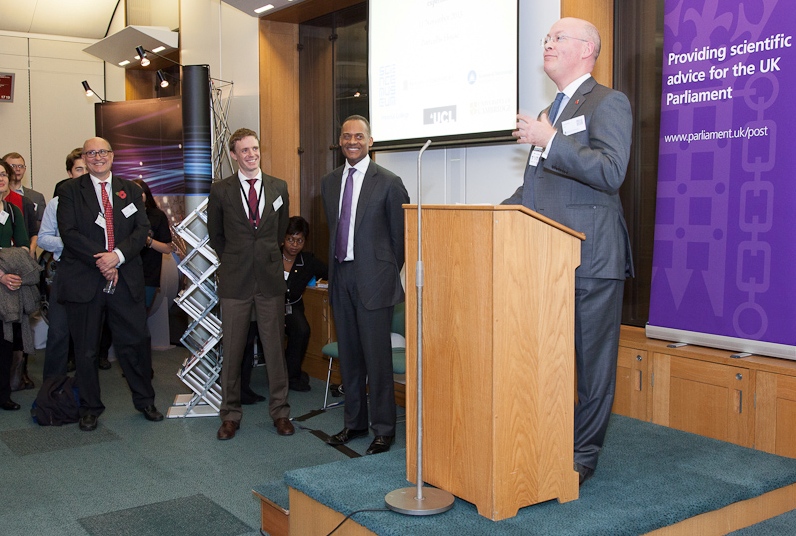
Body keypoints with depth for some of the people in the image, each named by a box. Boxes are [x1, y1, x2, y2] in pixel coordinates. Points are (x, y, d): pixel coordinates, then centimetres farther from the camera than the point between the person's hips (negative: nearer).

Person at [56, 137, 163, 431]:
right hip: (84, 282, -1)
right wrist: (101, 260, -15)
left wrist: (117, 255, -14)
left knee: (136, 342, 5)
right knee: (85, 349, 7)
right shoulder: (71, 190, 4)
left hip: (126, 280, 2)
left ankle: (145, 401, 22)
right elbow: (68, 232, -7)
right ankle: (90, 408, 21)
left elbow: (142, 228, 2)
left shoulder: (130, 190, 11)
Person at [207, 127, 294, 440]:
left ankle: (279, 411, 17)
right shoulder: (220, 191, 1)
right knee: (232, 349, 4)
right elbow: (215, 235, 12)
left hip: (270, 278, 1)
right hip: (235, 281, -1)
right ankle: (230, 414, 16)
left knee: (275, 346, 6)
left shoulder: (279, 188, 6)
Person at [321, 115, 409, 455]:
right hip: (340, 277, 6)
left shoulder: (388, 183, -6)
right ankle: (353, 423, 26)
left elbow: (399, 235, -1)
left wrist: (389, 273, 2)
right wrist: (336, 267, 14)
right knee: (348, 354, 13)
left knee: (377, 356, -2)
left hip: (373, 279, -6)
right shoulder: (329, 182, 11)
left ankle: (383, 429, 9)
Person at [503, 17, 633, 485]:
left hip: (592, 259, -8)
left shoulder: (608, 103, -4)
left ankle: (584, 455, 13)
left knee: (592, 360, 2)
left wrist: (549, 142, -19)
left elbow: (611, 171, -19)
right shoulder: (549, 114, 23)